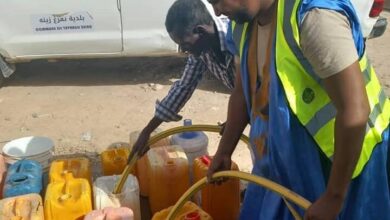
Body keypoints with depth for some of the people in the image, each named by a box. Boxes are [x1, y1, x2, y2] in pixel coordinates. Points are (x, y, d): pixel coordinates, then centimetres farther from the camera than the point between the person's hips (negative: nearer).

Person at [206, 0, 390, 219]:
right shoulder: (243, 22, -4)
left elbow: (355, 113, -30)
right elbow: (244, 91, 10)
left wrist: (334, 198, -23)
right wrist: (224, 152, 17)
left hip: (349, 157, -7)